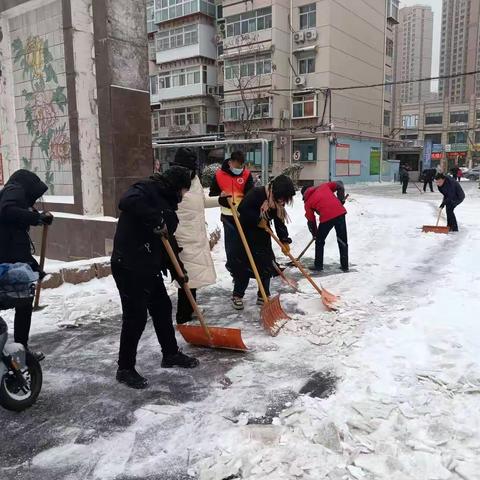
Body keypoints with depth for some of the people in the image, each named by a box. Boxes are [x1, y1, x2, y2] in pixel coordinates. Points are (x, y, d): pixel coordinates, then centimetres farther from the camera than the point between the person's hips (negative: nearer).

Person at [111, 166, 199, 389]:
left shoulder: (167, 203, 17)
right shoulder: (147, 189, -11)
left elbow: (168, 241, 19)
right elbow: (127, 202, -35)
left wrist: (177, 270, 16)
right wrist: (156, 221, -30)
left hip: (150, 267, 10)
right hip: (129, 266, -10)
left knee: (163, 308, 18)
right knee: (136, 317, -3)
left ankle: (171, 354, 36)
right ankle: (125, 369, 14)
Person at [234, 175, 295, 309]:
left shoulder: (278, 202, -1)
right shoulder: (257, 193, -24)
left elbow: (280, 222, 1)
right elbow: (242, 209, -30)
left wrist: (285, 240, -7)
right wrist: (258, 220, -26)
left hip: (264, 235, 7)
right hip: (248, 233, -7)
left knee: (267, 265, 4)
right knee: (246, 265, -4)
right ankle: (237, 296, 10)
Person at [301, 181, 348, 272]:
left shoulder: (307, 202, 15)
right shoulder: (323, 186, 21)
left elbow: (311, 220, 17)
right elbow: (340, 185, 13)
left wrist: (314, 234, 29)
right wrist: (341, 200, 17)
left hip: (326, 217, -3)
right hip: (340, 213, 3)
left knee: (319, 242, 18)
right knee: (343, 241, 15)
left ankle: (318, 266, 23)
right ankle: (345, 266, 19)